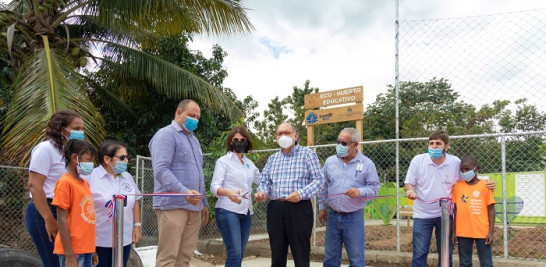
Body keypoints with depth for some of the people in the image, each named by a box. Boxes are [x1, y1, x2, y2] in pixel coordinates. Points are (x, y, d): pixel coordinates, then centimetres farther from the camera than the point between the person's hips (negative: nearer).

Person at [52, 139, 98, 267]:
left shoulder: (85, 183, 11)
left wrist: (92, 250, 16)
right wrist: (70, 256, -17)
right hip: (73, 251, -7)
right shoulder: (65, 182, -11)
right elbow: (62, 220, -14)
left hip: (86, 249, 8)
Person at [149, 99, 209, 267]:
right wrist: (184, 192, -30)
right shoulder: (166, 135, -5)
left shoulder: (193, 139, 22)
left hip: (193, 206, 8)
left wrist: (203, 202, 23)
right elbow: (161, 170, -18)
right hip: (173, 205, -8)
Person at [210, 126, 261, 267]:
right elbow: (214, 186, -12)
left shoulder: (250, 164, 16)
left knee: (240, 254, 7)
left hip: (246, 213, 6)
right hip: (228, 211, -6)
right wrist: (228, 192, -31)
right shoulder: (223, 161, -1)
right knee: (235, 253, -14)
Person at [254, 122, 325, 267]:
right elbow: (265, 181, 17)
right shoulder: (272, 159, 18)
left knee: (301, 254, 0)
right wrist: (262, 192, -6)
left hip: (299, 208, -4)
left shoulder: (307, 154, 2)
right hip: (275, 209, 5)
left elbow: (318, 179, -4)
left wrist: (301, 193, -19)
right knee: (277, 253, 10)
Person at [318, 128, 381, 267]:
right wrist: (321, 207, 11)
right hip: (332, 216, 3)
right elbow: (323, 186, 13)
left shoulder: (367, 163, -4)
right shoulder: (330, 161, 5)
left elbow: (375, 186, -3)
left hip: (354, 217, -3)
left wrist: (360, 192, -21)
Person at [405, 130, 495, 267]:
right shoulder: (418, 160, -9)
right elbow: (409, 182, -1)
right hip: (422, 214, -1)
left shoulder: (456, 162, -6)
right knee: (419, 253, -1)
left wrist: (486, 184, -9)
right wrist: (410, 191, -24)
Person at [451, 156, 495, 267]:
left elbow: (491, 209, -1)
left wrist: (491, 231, -6)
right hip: (463, 233, 3)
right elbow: (455, 210, 8)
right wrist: (454, 231, 7)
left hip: (482, 232, -2)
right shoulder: (457, 186, 4)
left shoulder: (485, 186, -3)